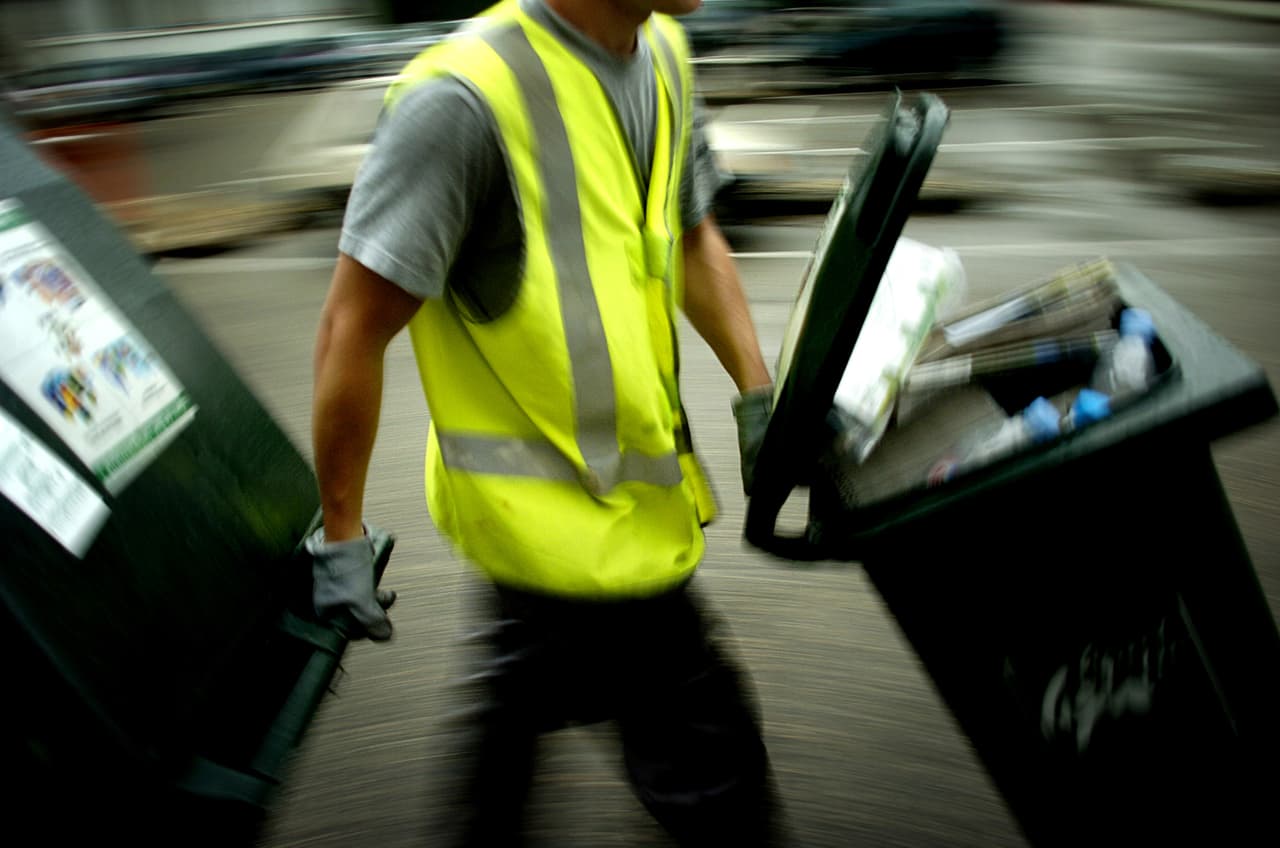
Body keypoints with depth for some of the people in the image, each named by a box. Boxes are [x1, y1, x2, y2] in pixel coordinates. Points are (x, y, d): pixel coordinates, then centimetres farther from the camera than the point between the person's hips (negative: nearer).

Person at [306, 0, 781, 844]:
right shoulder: (464, 98, -23)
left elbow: (692, 238, 15)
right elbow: (354, 327, -20)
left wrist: (758, 394, 5)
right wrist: (342, 535, -14)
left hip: (625, 477, 9)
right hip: (567, 523, -9)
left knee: (537, 683, 29)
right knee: (711, 771, 4)